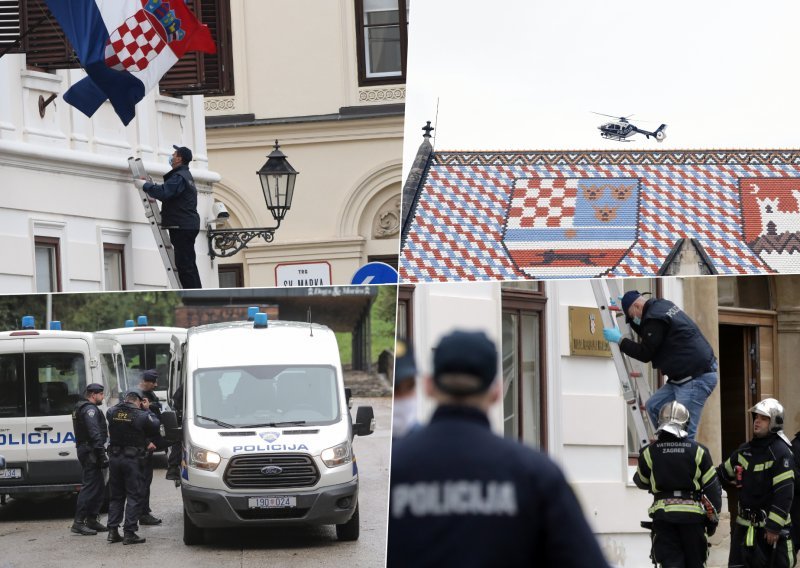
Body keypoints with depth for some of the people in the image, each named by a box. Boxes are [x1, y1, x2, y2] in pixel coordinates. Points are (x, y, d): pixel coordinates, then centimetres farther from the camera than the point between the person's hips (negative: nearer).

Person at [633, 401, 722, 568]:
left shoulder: (650, 452, 0)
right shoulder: (698, 451, 0)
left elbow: (641, 482, 16)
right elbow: (712, 486, 1)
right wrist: (713, 518, 10)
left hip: (663, 516, -1)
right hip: (692, 515, 1)